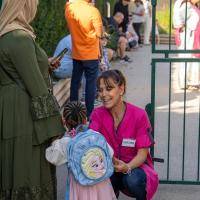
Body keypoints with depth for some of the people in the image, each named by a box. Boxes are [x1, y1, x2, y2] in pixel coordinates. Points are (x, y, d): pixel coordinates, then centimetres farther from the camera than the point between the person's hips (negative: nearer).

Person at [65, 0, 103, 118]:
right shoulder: (93, 11, -19)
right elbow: (99, 34, -19)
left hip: (76, 54, 5)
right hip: (91, 55, -5)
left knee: (75, 82, 15)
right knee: (91, 83, 5)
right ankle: (89, 113, 9)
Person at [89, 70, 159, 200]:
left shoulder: (139, 115, -13)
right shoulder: (98, 114, -5)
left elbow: (142, 153, -13)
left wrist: (127, 167, -33)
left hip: (135, 165, -2)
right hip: (109, 166, 2)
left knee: (133, 180, -35)